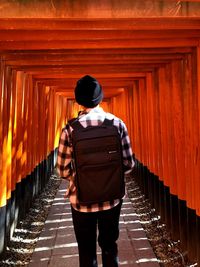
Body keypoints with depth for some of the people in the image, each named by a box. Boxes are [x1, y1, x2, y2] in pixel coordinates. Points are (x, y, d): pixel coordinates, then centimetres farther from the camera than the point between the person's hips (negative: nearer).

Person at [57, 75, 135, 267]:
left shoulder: (70, 129, -14)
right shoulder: (117, 123, -10)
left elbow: (63, 170, -9)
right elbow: (128, 165, -7)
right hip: (111, 198, 2)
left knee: (86, 251, 19)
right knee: (109, 247, 24)